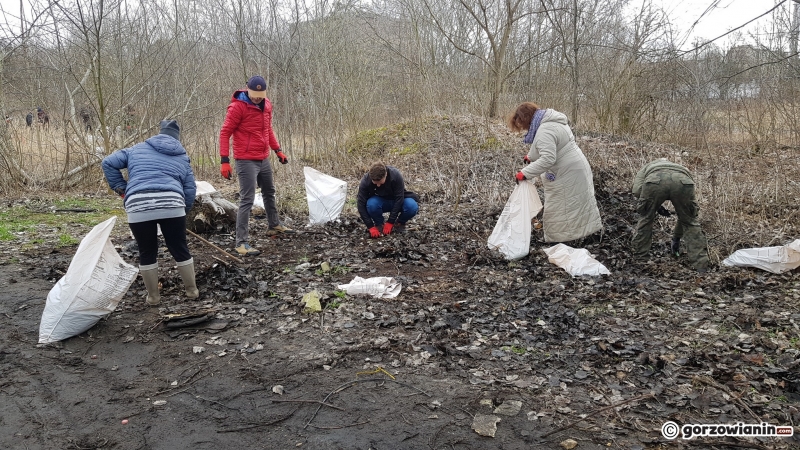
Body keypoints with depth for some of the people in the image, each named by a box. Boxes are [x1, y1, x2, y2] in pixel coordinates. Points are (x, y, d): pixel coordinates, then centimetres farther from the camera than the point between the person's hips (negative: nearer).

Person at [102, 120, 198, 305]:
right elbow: (190, 191, 16)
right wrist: (182, 212, 25)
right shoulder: (182, 158, 25)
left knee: (147, 253, 15)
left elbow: (108, 163, 21)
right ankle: (192, 289, 27)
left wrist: (120, 188, 25)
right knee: (180, 249, 15)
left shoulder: (137, 149, 26)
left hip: (138, 205, 0)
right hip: (172, 203, 0)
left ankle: (153, 296, 25)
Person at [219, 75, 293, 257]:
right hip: (246, 161, -8)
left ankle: (274, 226, 43)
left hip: (264, 159, 8)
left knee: (269, 192, 23)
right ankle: (242, 243, -7)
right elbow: (225, 133, -14)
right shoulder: (238, 107, -14)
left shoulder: (266, 105, 7)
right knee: (247, 200, -10)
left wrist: (278, 150, 16)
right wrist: (225, 160, -19)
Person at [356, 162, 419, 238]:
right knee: (371, 204, -35)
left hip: (397, 203, 0)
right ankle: (379, 224, -5)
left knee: (412, 207, -33)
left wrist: (390, 222, -25)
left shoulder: (396, 176, -29)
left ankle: (400, 223, -1)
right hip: (380, 202, 1)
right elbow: (361, 204, -20)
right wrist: (371, 227, -25)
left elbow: (399, 199, -24)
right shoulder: (365, 181, -25)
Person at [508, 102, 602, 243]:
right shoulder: (550, 121, 8)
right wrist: (530, 156, 27)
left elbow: (547, 159, -35)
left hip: (567, 175, -11)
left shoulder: (544, 131, -26)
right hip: (573, 168, 11)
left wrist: (525, 173, -32)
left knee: (560, 210, -2)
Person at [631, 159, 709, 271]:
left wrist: (655, 206, 30)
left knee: (645, 219, 24)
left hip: (654, 181, -2)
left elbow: (637, 190, 18)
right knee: (690, 223, 24)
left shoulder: (647, 167, 43)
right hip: (683, 182, 2)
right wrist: (676, 238, 59)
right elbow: (685, 215, 50)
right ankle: (701, 267, 23)